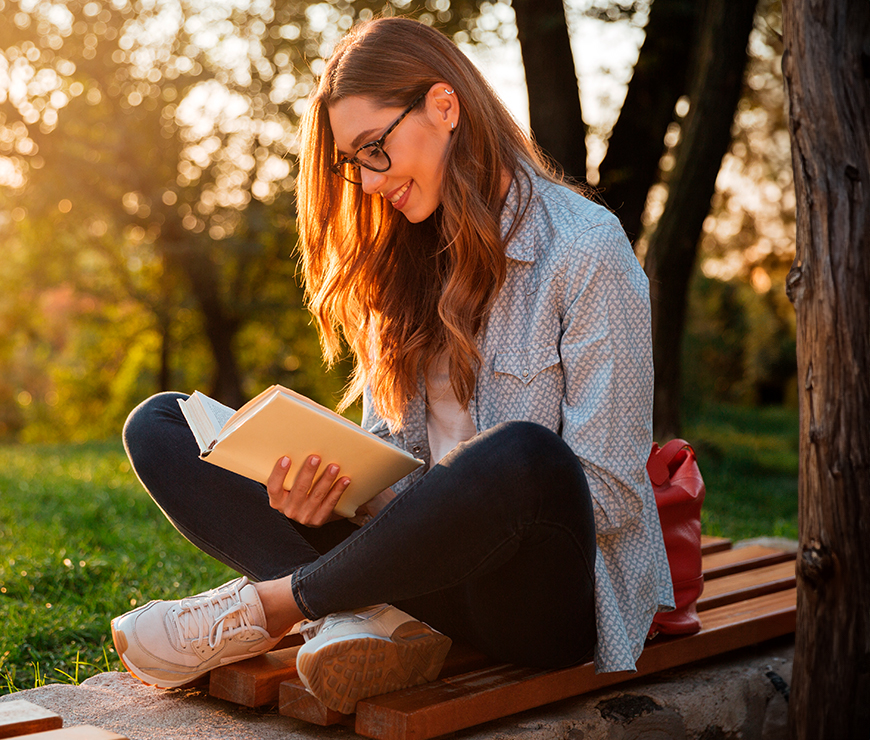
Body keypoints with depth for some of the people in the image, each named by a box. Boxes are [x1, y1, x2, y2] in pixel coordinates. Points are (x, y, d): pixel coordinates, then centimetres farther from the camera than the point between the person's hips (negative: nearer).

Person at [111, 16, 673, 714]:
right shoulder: (402, 262, 12)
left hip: (550, 599, -5)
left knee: (518, 455, -42)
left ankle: (266, 608, -17)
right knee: (159, 427, -1)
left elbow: (611, 493, -12)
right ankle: (369, 622, -22)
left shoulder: (587, 249, -8)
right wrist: (329, 487, -11)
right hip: (429, 567, 6)